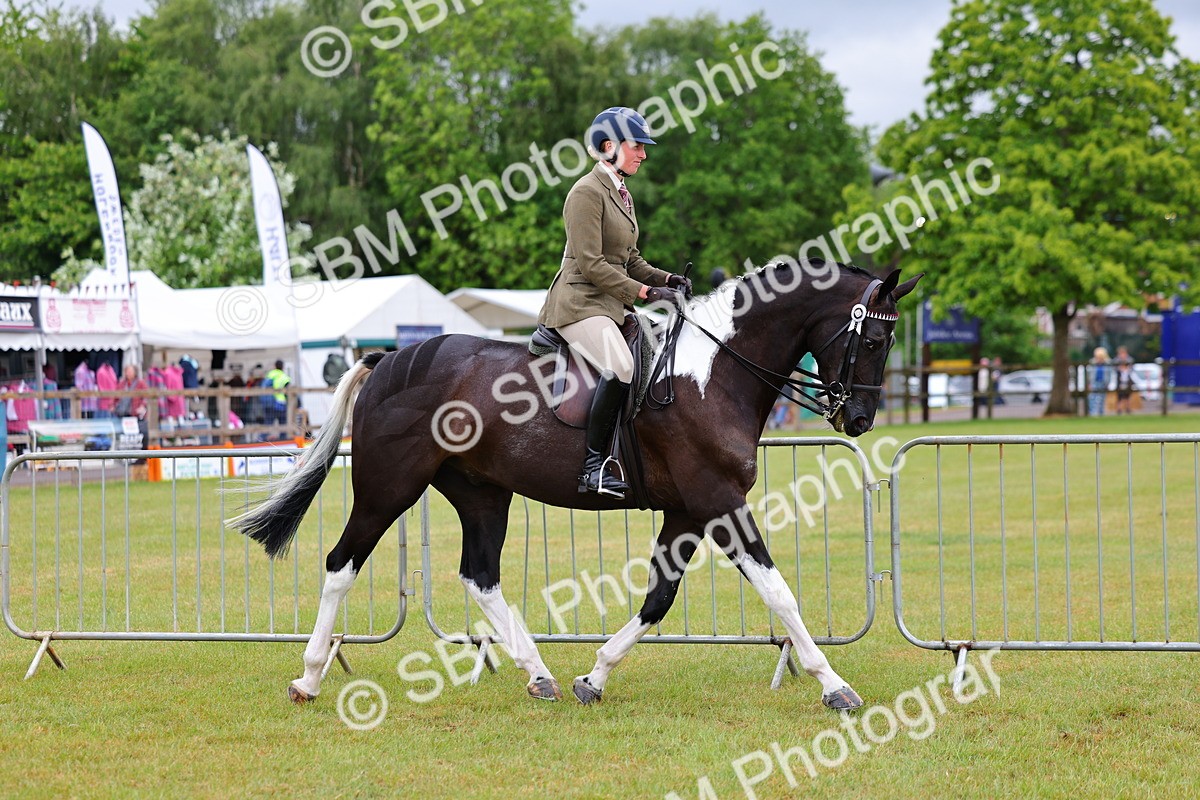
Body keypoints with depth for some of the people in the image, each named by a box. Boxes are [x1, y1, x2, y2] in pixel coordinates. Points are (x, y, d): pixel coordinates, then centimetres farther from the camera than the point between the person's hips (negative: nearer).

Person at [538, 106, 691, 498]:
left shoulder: (622, 194, 20)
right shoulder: (587, 192, -10)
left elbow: (630, 260, 24)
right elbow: (590, 264, -17)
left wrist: (666, 279, 5)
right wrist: (645, 292, -19)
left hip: (610, 304, 10)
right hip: (580, 304, -10)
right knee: (621, 367, -31)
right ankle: (592, 465, -30)